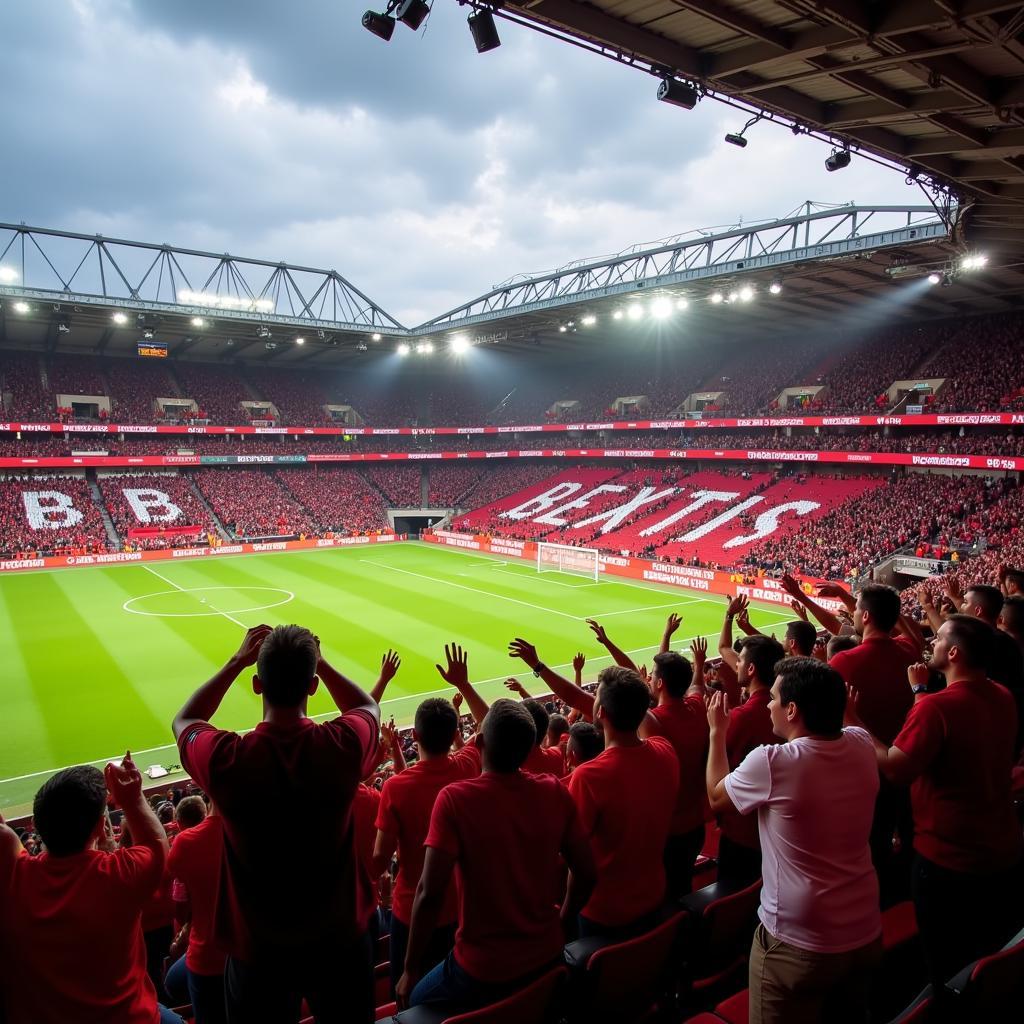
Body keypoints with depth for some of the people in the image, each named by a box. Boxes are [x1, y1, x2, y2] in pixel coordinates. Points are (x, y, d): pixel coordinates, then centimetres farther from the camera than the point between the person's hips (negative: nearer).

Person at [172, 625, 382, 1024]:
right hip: (339, 939, 1)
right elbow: (369, 708, 3)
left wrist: (236, 661, -2)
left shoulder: (227, 759, -26)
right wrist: (319, 662, 0)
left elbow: (183, 721, 0)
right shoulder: (342, 745, -25)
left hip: (257, 948, 0)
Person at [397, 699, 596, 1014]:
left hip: (484, 972, -4)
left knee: (415, 1001, 25)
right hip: (548, 957, 4)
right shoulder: (555, 791, -9)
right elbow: (586, 874, -2)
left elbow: (430, 893, -23)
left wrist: (411, 971, -9)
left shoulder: (455, 798, -21)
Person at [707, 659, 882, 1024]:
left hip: (798, 945, -5)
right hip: (865, 933, 6)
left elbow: (716, 796, -4)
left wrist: (717, 732, 6)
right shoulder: (862, 745, -9)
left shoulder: (771, 763, -25)